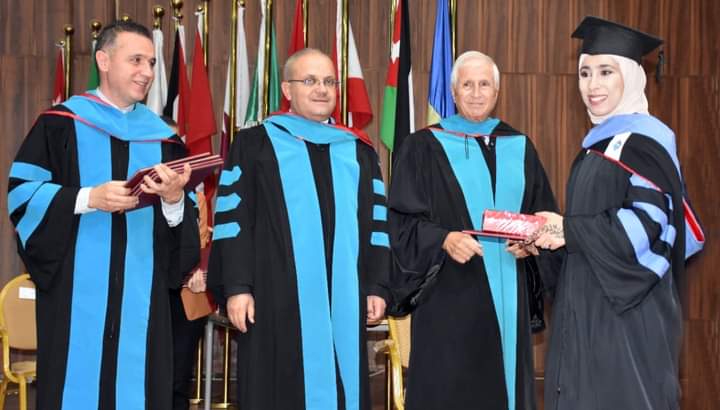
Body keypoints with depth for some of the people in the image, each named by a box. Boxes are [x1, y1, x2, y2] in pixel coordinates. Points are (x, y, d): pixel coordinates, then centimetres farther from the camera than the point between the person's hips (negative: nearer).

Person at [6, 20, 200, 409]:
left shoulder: (161, 136, 14)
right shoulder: (61, 123, 2)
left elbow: (183, 225, 10)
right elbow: (21, 192, -5)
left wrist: (174, 198, -12)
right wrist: (88, 198, -17)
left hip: (141, 290, 3)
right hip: (76, 290, -3)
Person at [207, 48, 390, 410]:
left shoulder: (358, 153, 16)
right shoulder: (253, 145, 6)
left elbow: (376, 224, 14)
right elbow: (232, 220, -1)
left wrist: (377, 286, 5)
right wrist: (237, 287, -9)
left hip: (343, 300, 3)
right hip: (277, 298, -3)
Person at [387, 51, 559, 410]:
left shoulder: (519, 148, 13)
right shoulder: (423, 147, 0)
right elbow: (401, 221, -4)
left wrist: (530, 243, -5)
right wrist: (444, 240, -20)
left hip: (506, 295, 4)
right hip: (449, 296, -4)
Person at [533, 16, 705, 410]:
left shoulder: (643, 141, -13)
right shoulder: (600, 141, 13)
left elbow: (648, 226, -21)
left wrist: (569, 229, -14)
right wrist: (561, 234, 2)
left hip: (628, 311, -9)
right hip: (591, 306, 9)